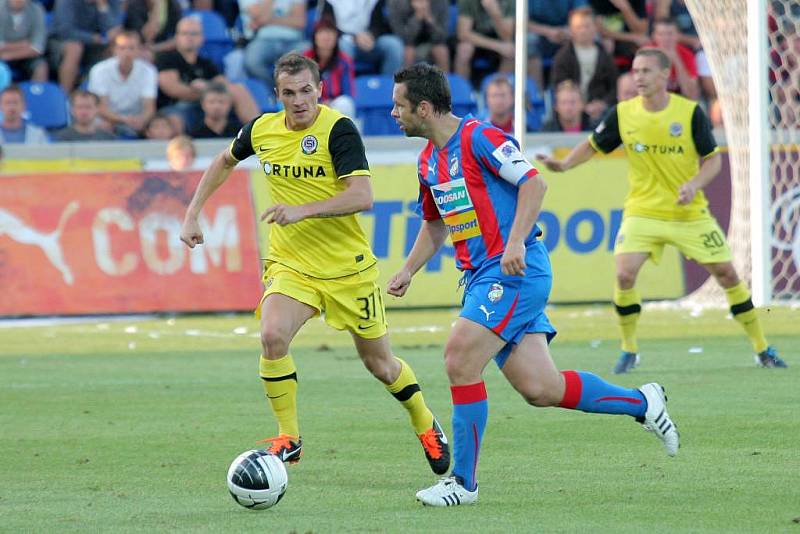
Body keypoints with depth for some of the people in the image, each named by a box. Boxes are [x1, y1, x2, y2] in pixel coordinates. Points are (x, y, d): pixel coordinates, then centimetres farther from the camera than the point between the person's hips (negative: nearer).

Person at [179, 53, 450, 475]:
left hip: (348, 266, -3)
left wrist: (302, 211, -35)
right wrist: (192, 214, 15)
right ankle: (288, 439, -8)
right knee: (272, 336, -25)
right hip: (290, 264, 3)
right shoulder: (262, 131, -1)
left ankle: (425, 425, 38)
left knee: (379, 363, 8)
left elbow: (362, 196, -26)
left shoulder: (338, 129, -17)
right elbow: (224, 162, 20)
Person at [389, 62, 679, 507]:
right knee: (541, 389, 1)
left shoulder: (479, 138, -11)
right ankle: (642, 403, 18)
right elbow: (435, 224, 28)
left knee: (460, 358, -18)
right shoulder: (429, 161, 16)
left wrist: (516, 242, -26)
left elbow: (533, 183, -17)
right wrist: (408, 271, 15)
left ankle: (464, 482, -10)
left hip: (515, 270, -9)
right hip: (482, 276, 9)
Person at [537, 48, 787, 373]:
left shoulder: (691, 112, -10)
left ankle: (762, 349, 16)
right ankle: (629, 351, 1)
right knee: (624, 275, -19)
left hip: (690, 213, -1)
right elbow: (593, 145, 7)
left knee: (726, 273, 0)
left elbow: (712, 159, -4)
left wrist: (694, 184, -22)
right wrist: (564, 164, -10)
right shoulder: (622, 114, -5)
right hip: (642, 212, 1)